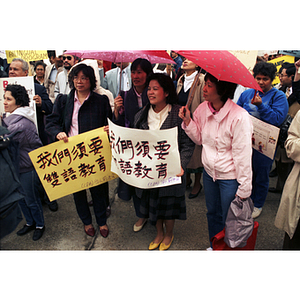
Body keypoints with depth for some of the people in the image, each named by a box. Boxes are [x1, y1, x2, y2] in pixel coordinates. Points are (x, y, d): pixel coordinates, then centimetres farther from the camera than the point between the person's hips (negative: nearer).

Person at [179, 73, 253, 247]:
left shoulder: (239, 116, -24)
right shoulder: (203, 109, -6)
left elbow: (243, 154, -20)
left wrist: (243, 190, -15)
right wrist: (187, 121, -10)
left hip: (230, 177, -6)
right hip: (209, 172, 6)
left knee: (229, 221, 13)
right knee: (213, 213, 25)